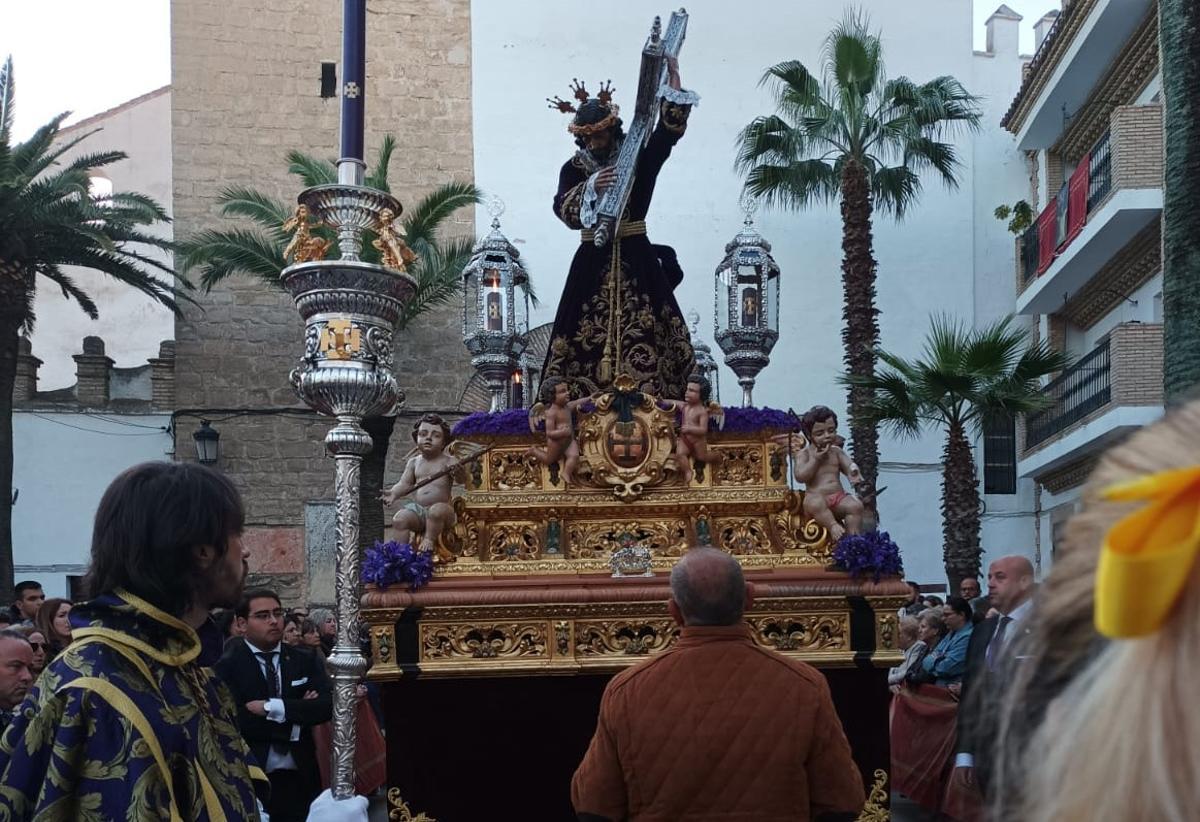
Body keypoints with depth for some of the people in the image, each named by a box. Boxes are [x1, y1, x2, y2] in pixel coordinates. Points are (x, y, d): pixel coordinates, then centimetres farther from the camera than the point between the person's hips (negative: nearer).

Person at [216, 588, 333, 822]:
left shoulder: (306, 660, 7)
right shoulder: (227, 666, -4)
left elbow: (327, 706, -7)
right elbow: (234, 719, -17)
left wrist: (272, 707, -17)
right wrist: (296, 716, -12)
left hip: (299, 779, 3)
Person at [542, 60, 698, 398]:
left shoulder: (637, 159, 3)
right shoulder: (573, 170, 5)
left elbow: (668, 132, -11)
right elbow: (563, 209, -10)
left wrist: (673, 81, -19)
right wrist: (591, 186, -27)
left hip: (636, 259, 0)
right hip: (593, 261, 0)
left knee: (645, 333, -6)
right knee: (586, 336, -4)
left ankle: (650, 399, -3)